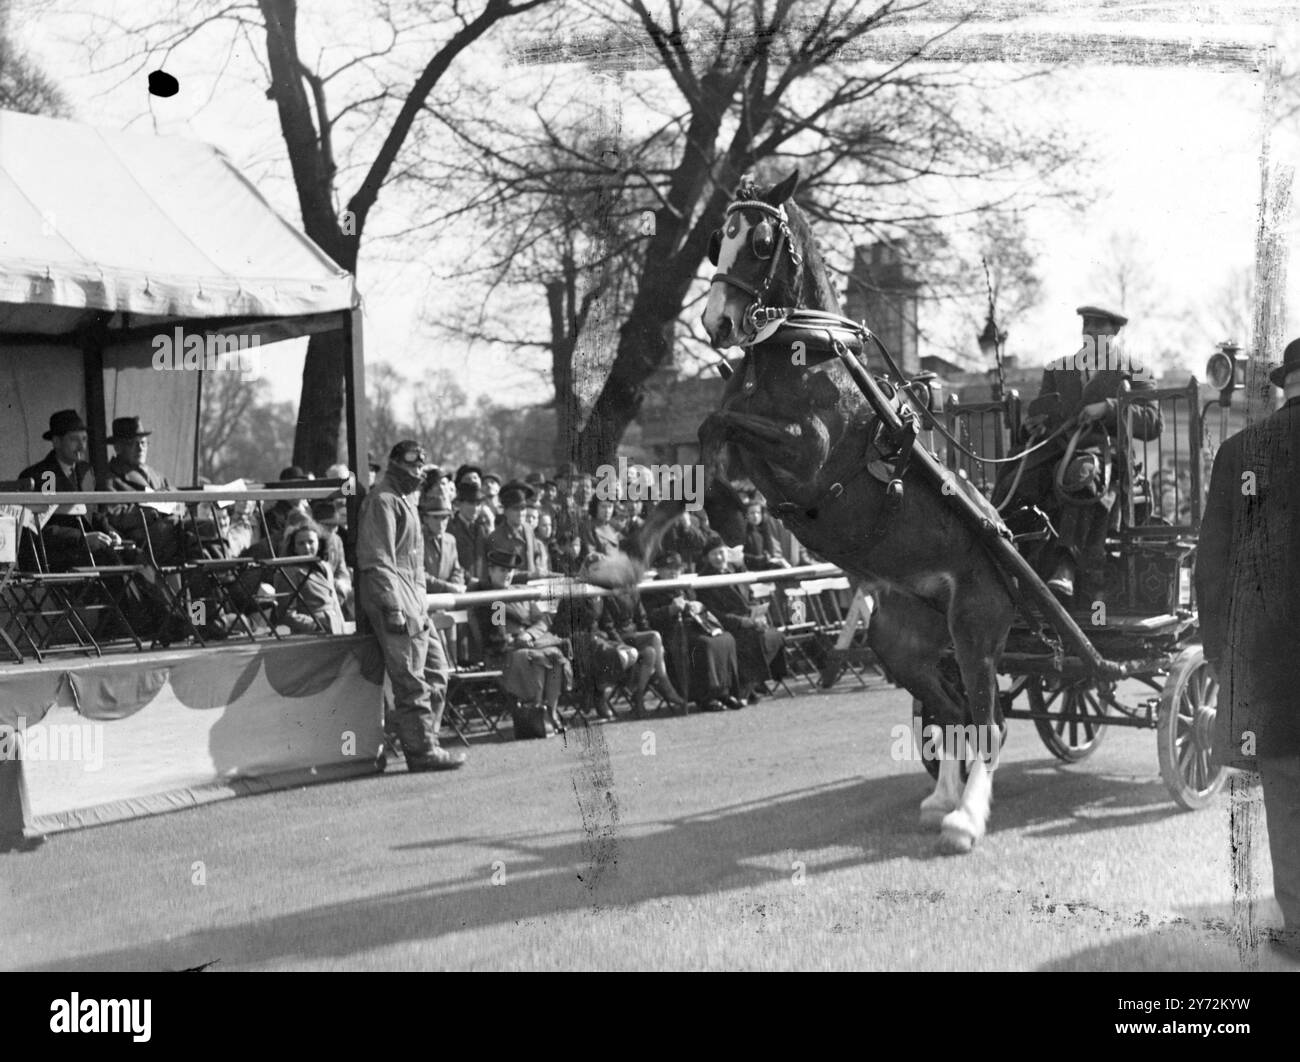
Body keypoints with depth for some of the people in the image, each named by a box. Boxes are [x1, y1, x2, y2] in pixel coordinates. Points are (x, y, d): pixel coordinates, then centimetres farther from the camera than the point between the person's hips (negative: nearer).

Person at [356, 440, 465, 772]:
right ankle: (422, 751, -6)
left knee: (436, 670, 12)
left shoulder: (406, 500, 23)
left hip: (412, 602, 11)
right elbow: (377, 560, -18)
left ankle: (425, 741, 18)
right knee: (412, 682, -9)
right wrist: (393, 607, -23)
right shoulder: (383, 500, -10)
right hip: (393, 601, -11)